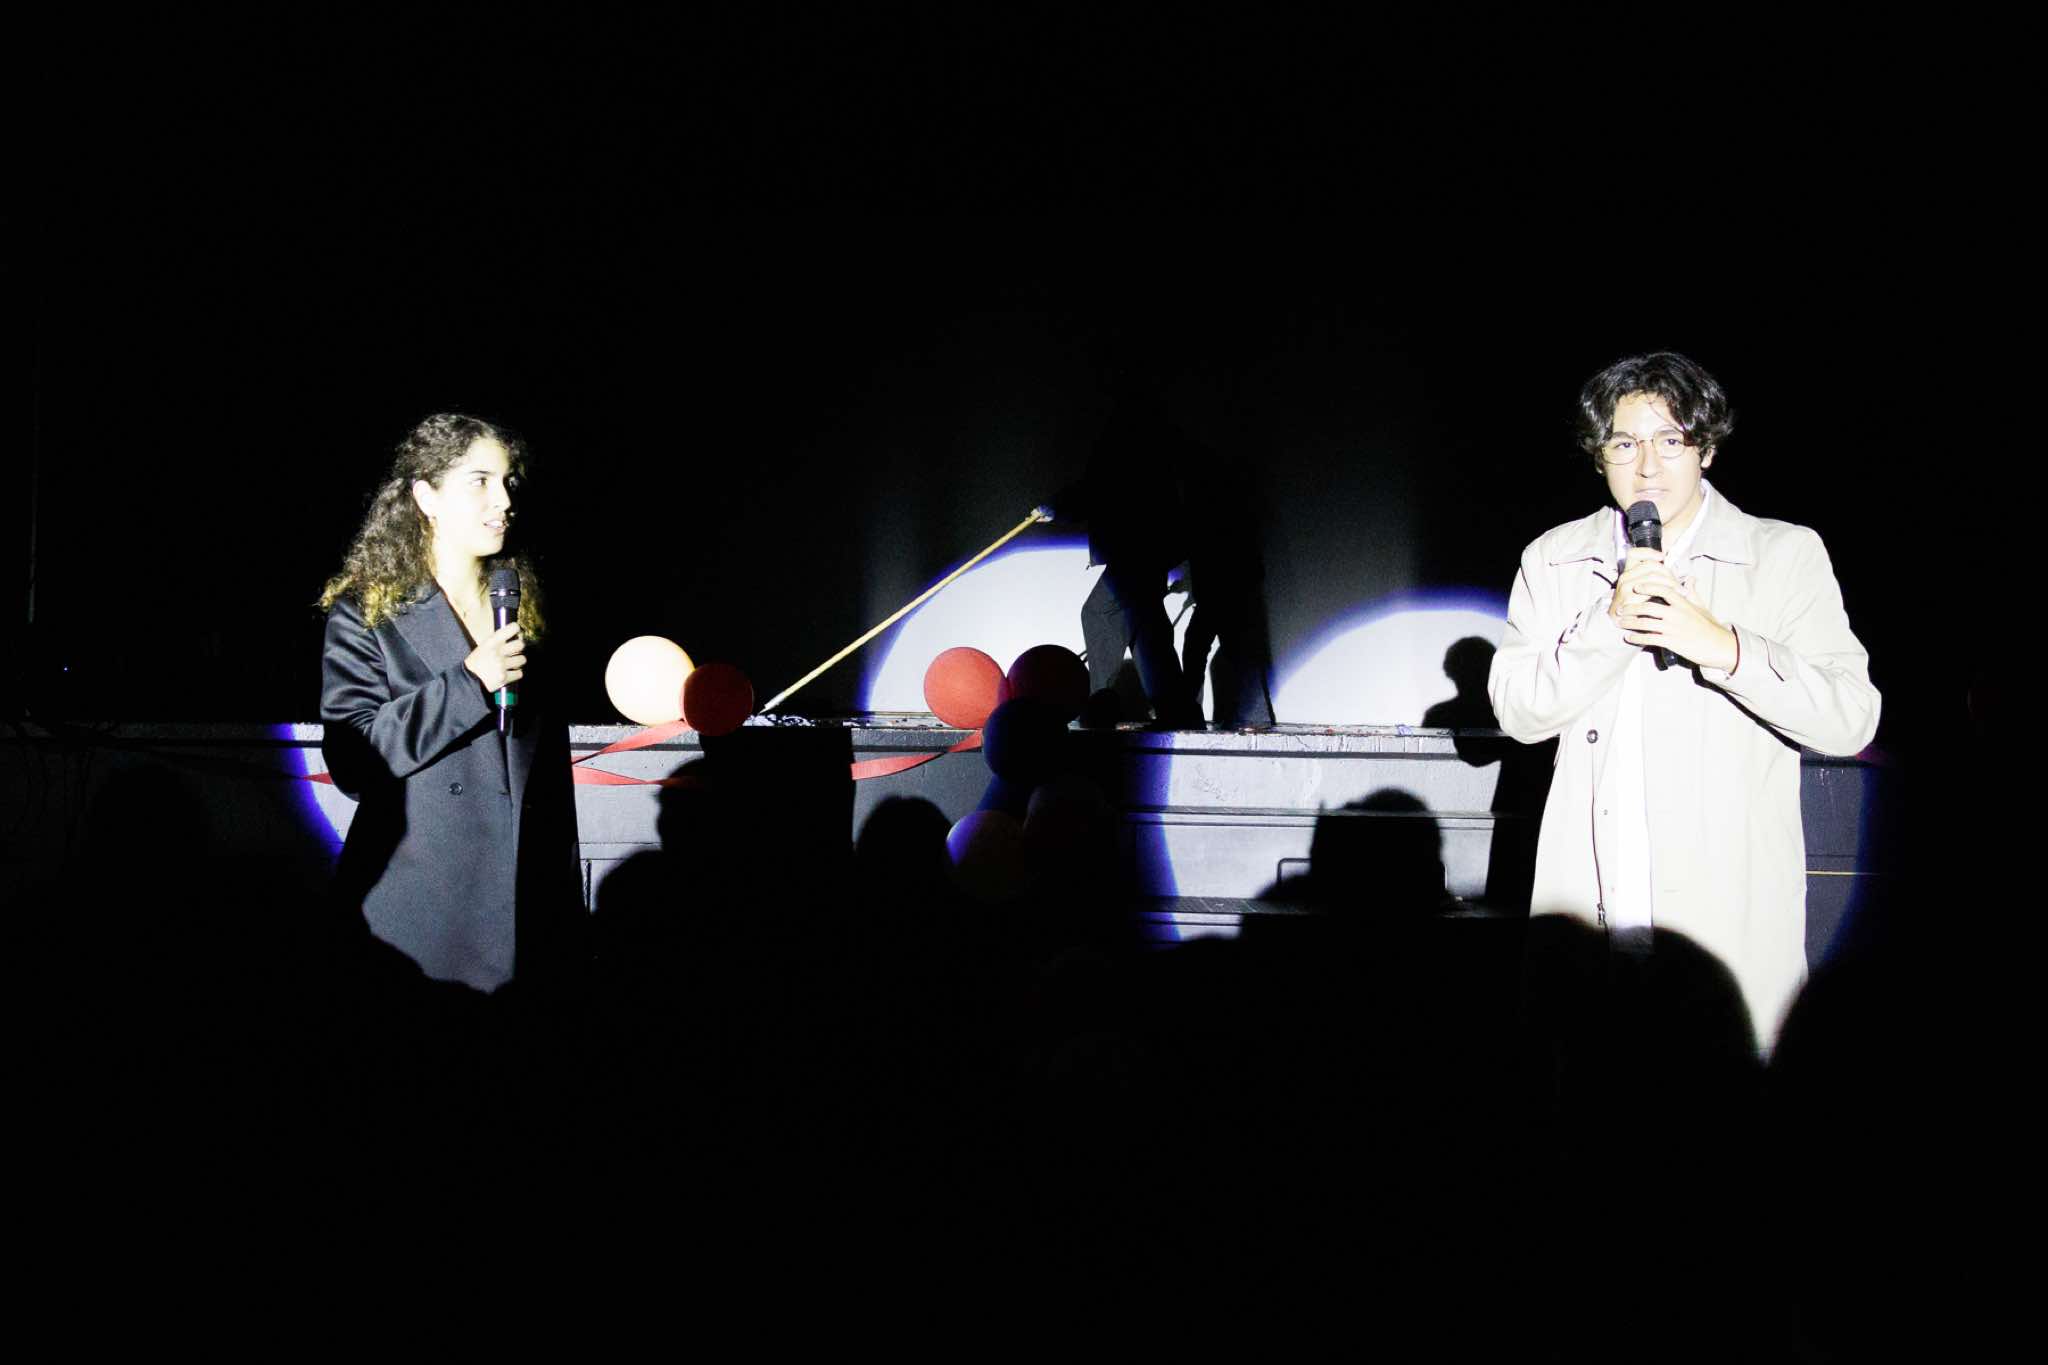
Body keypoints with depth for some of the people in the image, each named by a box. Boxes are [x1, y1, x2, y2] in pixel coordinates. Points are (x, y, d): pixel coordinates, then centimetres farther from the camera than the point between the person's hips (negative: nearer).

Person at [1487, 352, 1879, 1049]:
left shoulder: (1788, 555, 4)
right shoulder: (1555, 560, 12)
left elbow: (1852, 718, -5)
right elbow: (1515, 709, 3)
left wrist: (1724, 647, -19)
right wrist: (1612, 623, -12)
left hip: (1728, 909, -2)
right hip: (1588, 905, 2)